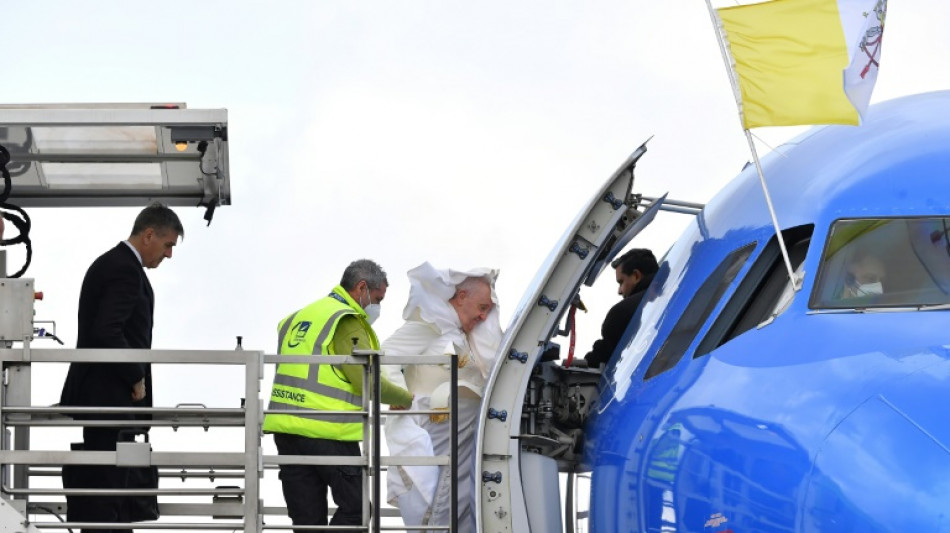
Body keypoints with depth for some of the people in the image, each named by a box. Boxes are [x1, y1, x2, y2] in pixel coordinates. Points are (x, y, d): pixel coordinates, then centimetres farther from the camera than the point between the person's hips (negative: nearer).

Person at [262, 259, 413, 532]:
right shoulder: (347, 322, -6)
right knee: (355, 509, 3)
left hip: (286, 428, 8)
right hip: (328, 433, -8)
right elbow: (367, 381, -14)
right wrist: (408, 400, 1)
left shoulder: (298, 318, 21)